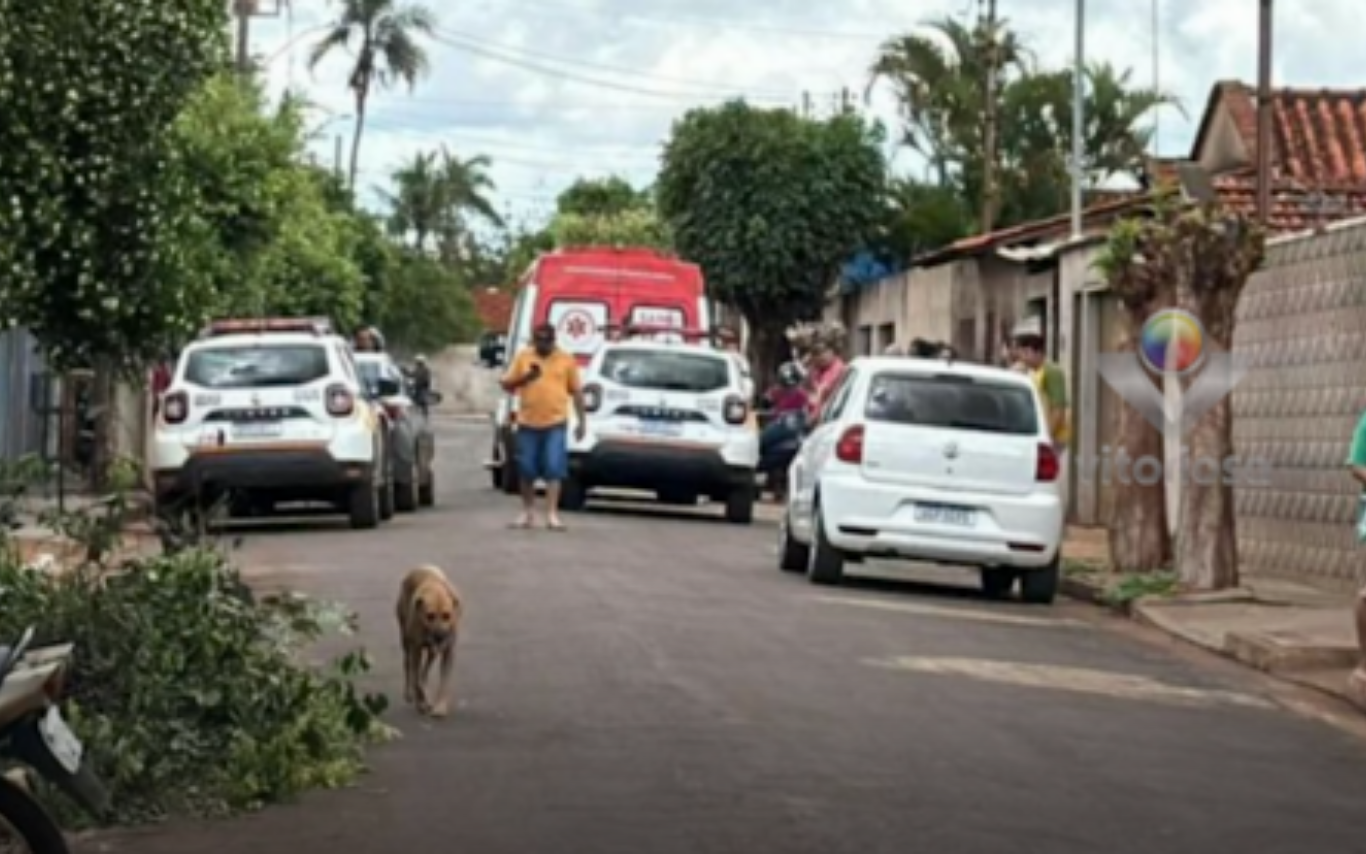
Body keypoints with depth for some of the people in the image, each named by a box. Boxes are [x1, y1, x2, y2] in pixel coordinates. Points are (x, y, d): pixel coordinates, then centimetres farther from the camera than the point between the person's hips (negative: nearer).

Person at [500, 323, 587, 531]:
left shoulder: (566, 360, 6)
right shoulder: (523, 358, 7)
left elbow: (576, 391, 9)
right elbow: (507, 385, 7)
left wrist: (582, 421, 5)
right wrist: (525, 377, -12)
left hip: (555, 423, -1)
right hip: (528, 423, 2)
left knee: (554, 468, -9)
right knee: (526, 469, 6)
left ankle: (552, 514, -10)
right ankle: (528, 512, 20)